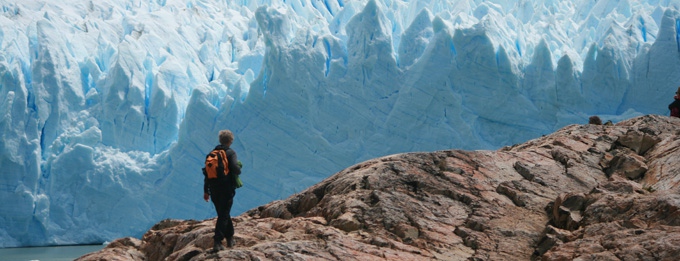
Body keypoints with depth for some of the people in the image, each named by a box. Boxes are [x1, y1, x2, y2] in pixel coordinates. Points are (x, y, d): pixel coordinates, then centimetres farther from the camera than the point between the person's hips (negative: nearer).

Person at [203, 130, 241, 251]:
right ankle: (217, 242, -13)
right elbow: (235, 168, -22)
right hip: (227, 189, -5)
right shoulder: (231, 153, -7)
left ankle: (230, 238, 30)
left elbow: (207, 172, 11)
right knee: (223, 215, -3)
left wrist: (206, 191, 16)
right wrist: (238, 172, 3)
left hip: (214, 190, 5)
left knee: (223, 214, 19)